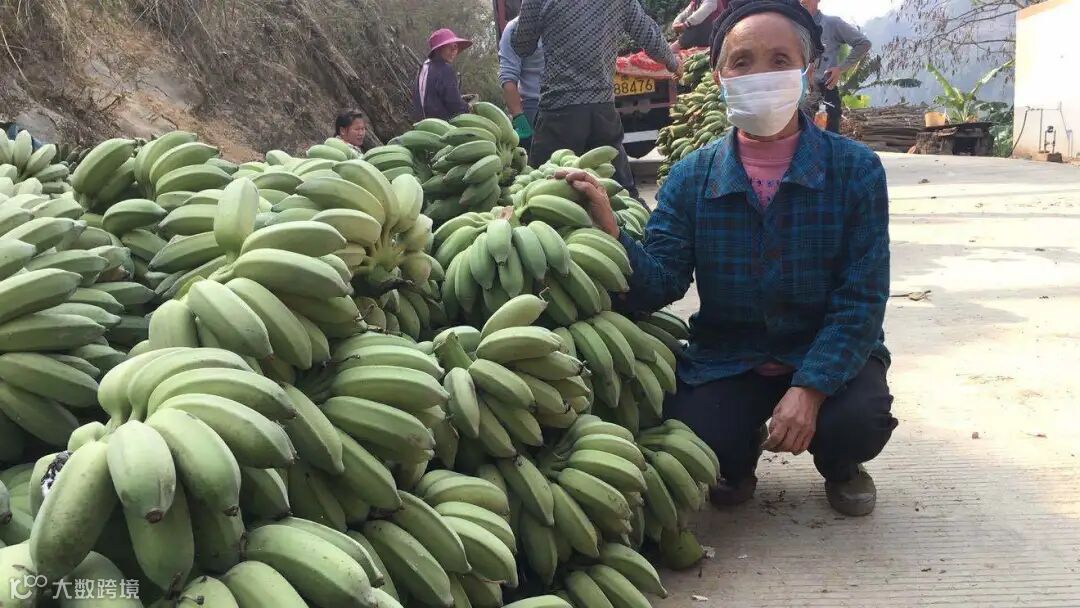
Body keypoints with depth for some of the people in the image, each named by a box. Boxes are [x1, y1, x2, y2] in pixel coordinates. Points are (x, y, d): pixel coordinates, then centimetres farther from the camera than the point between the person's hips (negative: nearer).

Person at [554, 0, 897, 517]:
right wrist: (609, 230, -32)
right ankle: (739, 457, 16)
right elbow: (659, 283, -12)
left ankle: (840, 468, 11)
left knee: (858, 421, -30)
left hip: (831, 353, -1)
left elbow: (861, 299, -13)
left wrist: (809, 388, -26)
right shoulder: (690, 178, -4)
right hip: (726, 357, 1)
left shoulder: (855, 170, -9)